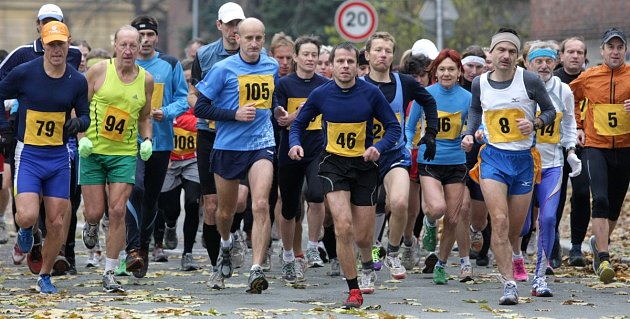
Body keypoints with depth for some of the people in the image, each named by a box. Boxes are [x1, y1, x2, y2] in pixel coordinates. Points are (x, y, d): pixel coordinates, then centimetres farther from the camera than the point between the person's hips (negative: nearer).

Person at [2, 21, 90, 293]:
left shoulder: (77, 81, -1)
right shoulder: (24, 73, -8)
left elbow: (85, 117, 10)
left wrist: (78, 123, -13)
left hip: (59, 158, 2)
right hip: (28, 155, -2)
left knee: (56, 224, 3)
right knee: (28, 216, -20)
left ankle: (45, 277, 22)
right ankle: (26, 229, 19)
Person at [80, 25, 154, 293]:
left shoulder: (146, 79, 4)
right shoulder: (99, 71, -5)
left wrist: (147, 140, 1)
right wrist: (82, 138, -12)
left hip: (125, 153, 1)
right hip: (93, 151, -1)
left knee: (117, 211, -8)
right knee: (95, 212, -2)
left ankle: (110, 273, -1)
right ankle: (91, 226, 38)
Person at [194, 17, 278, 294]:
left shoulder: (272, 66, 7)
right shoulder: (223, 69, -7)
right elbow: (200, 108, -7)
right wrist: (235, 114, -16)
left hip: (261, 144, 1)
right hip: (228, 146, -1)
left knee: (261, 205, -18)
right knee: (226, 210, 13)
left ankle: (256, 270, -21)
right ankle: (226, 244, 47)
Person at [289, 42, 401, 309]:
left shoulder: (371, 93, -8)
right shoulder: (321, 94, -5)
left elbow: (393, 126, -1)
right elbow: (298, 124, 9)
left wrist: (379, 147, -19)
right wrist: (295, 144, -12)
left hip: (364, 165, 0)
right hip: (333, 164, 0)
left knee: (362, 237, 1)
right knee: (343, 227, -18)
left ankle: (367, 263, 41)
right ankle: (354, 291, -5)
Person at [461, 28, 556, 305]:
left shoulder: (530, 81, -8)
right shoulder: (480, 83, 1)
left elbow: (550, 111, 3)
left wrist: (534, 123, -16)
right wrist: (469, 133, 5)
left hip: (524, 159, 0)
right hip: (493, 157, 0)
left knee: (514, 228, 11)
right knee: (499, 220, -18)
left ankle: (515, 253, 50)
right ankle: (509, 285, -15)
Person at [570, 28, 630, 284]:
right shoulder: (588, 78, 2)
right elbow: (571, 98, 21)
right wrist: (577, 126, 12)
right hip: (596, 146, -1)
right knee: (600, 200, -16)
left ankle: (600, 242, 39)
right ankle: (603, 259, -18)